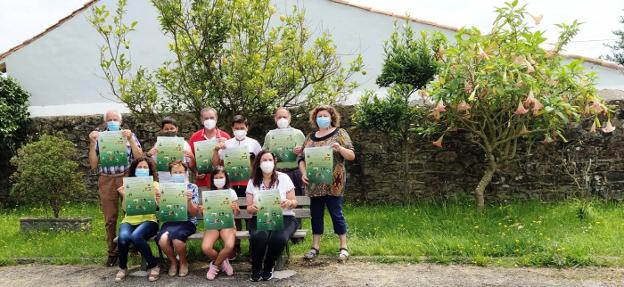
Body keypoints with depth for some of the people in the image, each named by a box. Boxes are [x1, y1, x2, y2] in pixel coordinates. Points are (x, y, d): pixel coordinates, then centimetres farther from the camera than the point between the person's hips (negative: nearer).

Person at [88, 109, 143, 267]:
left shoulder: (129, 135, 8)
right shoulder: (99, 138, 9)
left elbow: (139, 157, -2)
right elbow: (93, 165, 4)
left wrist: (130, 139, -12)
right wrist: (92, 143, -4)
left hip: (127, 178, -1)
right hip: (106, 181, 1)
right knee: (110, 219, 6)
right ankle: (112, 252, 17)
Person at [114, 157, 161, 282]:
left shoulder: (154, 184, 9)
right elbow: (125, 209, 6)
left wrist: (157, 199, -19)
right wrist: (124, 196, -10)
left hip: (148, 220, -2)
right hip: (129, 220, 2)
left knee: (136, 236, -35)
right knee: (123, 237, -32)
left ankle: (153, 265, -13)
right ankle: (122, 267, -4)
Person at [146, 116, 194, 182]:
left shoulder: (184, 144, 6)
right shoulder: (158, 144, 6)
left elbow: (191, 166, 8)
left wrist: (192, 158, -11)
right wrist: (148, 155, -9)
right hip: (163, 182, 0)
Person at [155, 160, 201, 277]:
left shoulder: (192, 187, 3)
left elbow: (194, 213, -1)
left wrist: (189, 200, -19)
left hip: (187, 221, -2)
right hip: (170, 221, 2)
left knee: (176, 239, -34)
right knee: (162, 239, -31)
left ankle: (183, 262, -1)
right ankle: (172, 262, 2)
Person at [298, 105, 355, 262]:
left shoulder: (340, 133, 3)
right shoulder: (310, 137, 14)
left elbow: (351, 156, -3)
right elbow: (302, 158, 13)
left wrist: (340, 149, -22)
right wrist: (303, 173, -4)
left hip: (333, 183, -4)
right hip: (314, 184, 4)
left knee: (336, 213, -1)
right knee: (315, 214, 8)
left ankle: (344, 247, 10)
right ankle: (315, 246, 18)